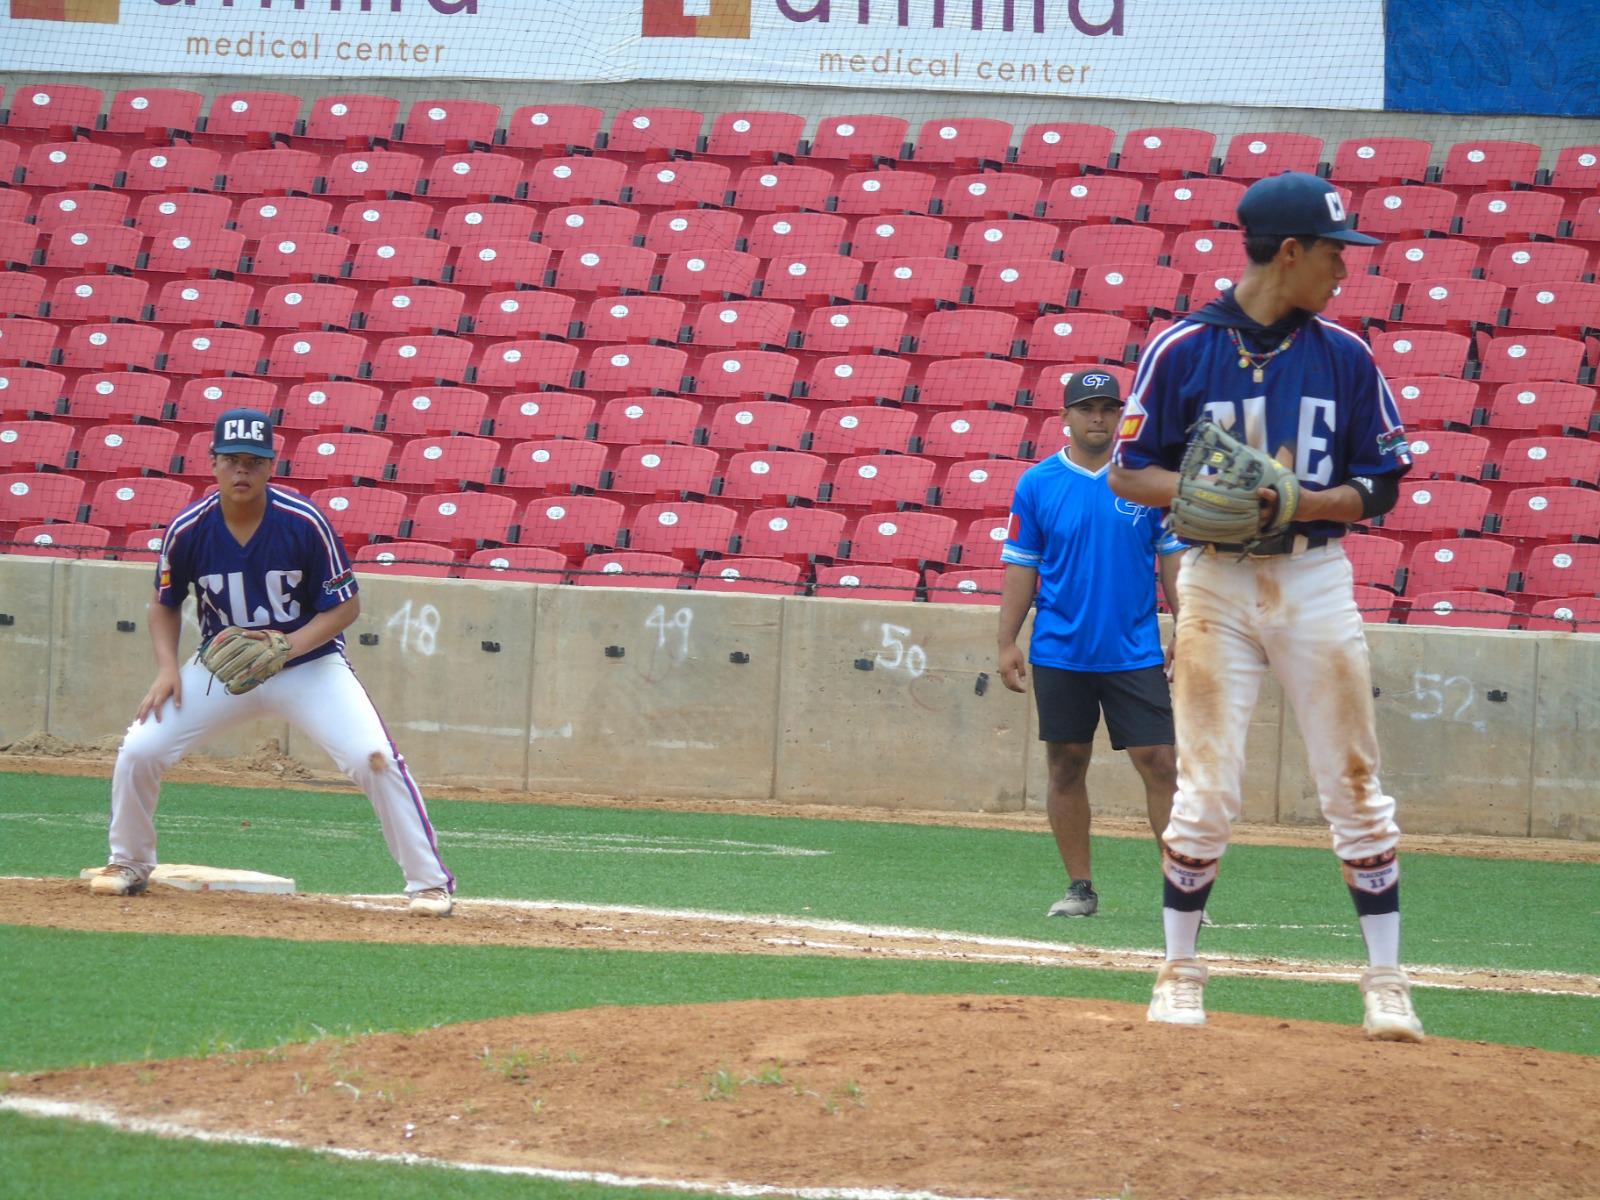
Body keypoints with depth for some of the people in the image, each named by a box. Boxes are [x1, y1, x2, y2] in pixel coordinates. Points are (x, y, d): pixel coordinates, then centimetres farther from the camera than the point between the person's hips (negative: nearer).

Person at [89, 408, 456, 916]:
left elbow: (346, 605, -12)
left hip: (309, 663, -3)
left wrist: (289, 646, -26)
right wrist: (167, 668, -10)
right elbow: (166, 603, 5)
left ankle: (429, 882, -9)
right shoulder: (187, 530, -12)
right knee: (139, 750, -9)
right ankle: (130, 864, 17)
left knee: (374, 759, -21)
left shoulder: (304, 522, -19)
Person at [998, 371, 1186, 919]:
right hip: (1059, 654, 1)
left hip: (1135, 653, -1)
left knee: (1159, 764, -5)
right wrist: (1008, 643, -1)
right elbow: (1021, 568, 4)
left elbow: (1173, 559, 5)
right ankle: (1079, 889, 13)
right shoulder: (1037, 483, 2)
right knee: (1067, 766, 5)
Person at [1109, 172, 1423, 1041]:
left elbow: (1381, 486, 5)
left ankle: (1385, 981, 6)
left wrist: (1303, 503, -14)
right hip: (1216, 584, -2)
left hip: (1315, 581, 2)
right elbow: (1130, 474, 1)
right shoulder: (1182, 349, -3)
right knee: (1206, 791, -2)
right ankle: (1180, 973, 11)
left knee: (1354, 787, 1)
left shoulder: (1345, 356, 3)